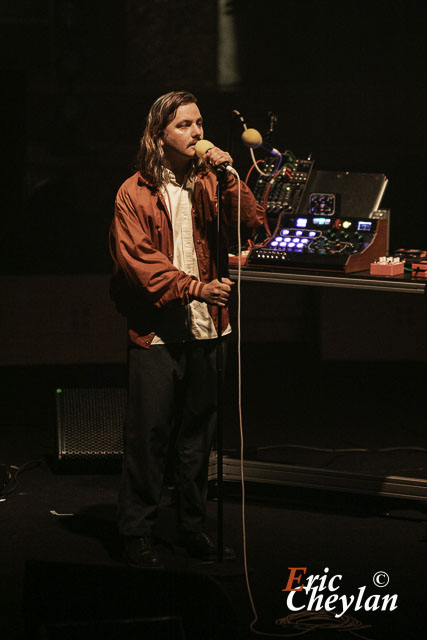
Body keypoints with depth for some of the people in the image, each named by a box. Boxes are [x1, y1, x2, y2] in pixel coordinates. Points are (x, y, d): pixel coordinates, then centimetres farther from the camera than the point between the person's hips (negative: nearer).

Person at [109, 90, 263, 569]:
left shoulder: (208, 184, 9)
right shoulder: (135, 193, -3)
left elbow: (252, 224, 0)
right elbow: (136, 260, -12)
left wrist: (227, 176, -12)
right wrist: (194, 287, -22)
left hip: (204, 329, 4)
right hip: (156, 332, -4)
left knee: (198, 435, 12)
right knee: (148, 436, -1)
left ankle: (193, 528, 24)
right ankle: (137, 534, 10)